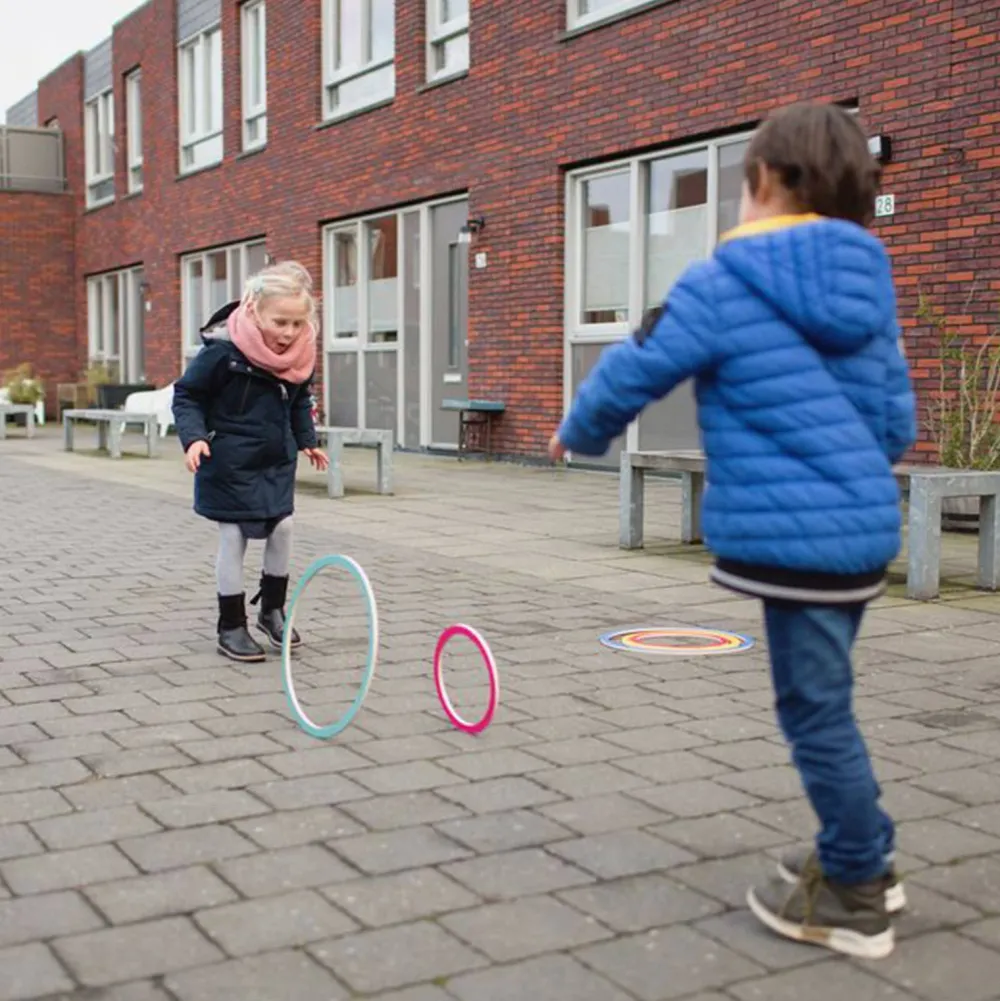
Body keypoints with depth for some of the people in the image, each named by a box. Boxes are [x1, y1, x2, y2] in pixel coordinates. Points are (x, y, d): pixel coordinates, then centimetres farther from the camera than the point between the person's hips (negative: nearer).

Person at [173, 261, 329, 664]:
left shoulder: (299, 354, -4)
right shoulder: (224, 351, -22)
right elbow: (187, 395, -12)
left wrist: (306, 440, 14)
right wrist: (194, 436, -25)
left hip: (277, 462, 6)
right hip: (231, 463, -5)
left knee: (282, 529, 8)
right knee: (233, 539, 1)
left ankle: (272, 608, 28)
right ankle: (231, 627, 13)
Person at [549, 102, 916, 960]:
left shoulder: (725, 283, -9)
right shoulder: (867, 285, 10)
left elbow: (633, 371, 1)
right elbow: (898, 421, 15)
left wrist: (580, 433, 20)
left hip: (795, 535, -8)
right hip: (863, 526, 8)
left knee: (817, 712, 4)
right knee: (823, 701, 21)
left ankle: (856, 900, 17)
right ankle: (863, 861, 33)